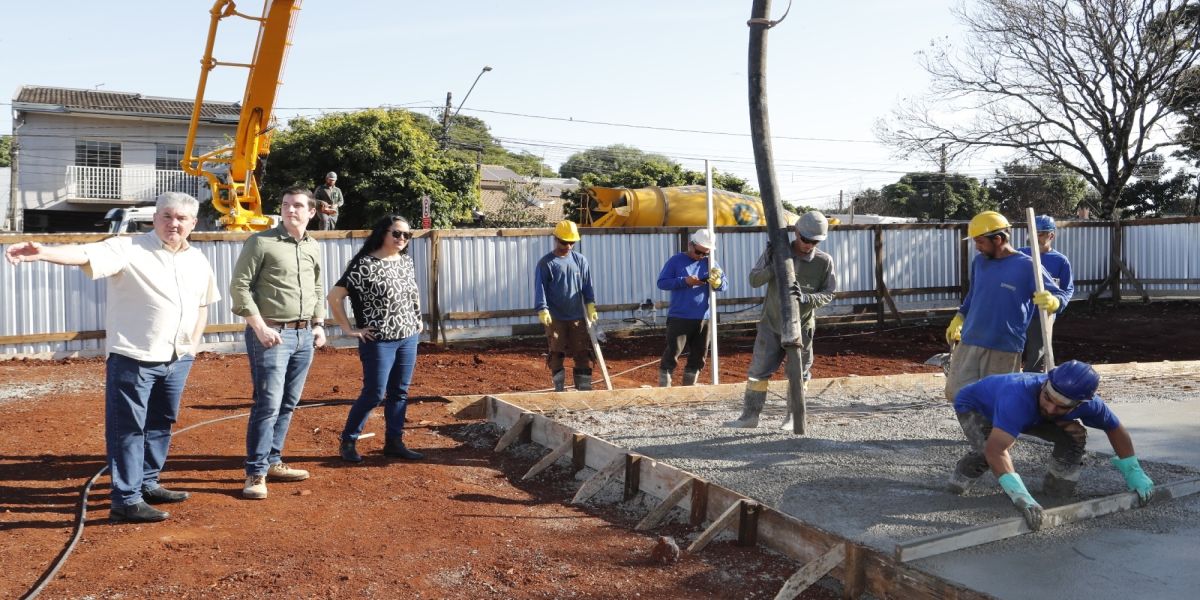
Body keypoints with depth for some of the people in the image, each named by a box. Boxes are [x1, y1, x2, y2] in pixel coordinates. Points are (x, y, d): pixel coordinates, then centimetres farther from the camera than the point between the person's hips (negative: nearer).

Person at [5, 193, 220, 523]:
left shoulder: (198, 260, 8)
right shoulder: (129, 249, -12)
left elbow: (203, 303, 21)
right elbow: (86, 254, -28)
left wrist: (194, 343, 12)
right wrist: (43, 252, -46)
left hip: (177, 359, 7)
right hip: (133, 357, -6)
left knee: (161, 424, 17)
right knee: (128, 429, 0)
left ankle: (148, 484, 33)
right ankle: (126, 501, 7)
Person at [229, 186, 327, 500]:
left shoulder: (314, 247, 12)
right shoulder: (261, 242, -6)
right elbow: (239, 286, -9)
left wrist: (318, 324, 14)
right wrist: (259, 326, -14)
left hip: (304, 334, 6)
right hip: (271, 334, -6)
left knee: (288, 403, 11)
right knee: (268, 404, -8)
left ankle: (273, 462, 23)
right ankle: (255, 473, 0)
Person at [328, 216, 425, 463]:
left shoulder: (406, 261, 8)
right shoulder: (364, 265, -13)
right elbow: (335, 296, -14)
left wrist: (418, 320, 16)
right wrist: (349, 329, -12)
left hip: (409, 338, 6)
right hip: (379, 341, -6)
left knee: (399, 393, 10)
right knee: (374, 393, -3)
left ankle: (394, 442, 20)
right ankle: (348, 442, 13)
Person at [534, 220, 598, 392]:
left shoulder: (580, 260, 7)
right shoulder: (545, 263, -3)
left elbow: (587, 285, 10)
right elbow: (539, 288, -7)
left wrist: (590, 305, 1)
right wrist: (542, 310, -17)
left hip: (578, 316, 3)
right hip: (554, 318, -3)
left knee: (582, 352, 3)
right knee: (556, 353, 2)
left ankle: (584, 387, 10)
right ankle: (559, 388, 12)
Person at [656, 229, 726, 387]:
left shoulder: (709, 262, 8)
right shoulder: (676, 261, -2)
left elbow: (724, 284, 6)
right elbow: (661, 282, -7)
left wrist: (717, 282, -18)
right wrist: (684, 281, -18)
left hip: (703, 318, 5)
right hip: (679, 318, -4)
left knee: (698, 356, 11)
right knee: (672, 353, -7)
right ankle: (663, 389, -1)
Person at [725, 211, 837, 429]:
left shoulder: (824, 261, -11)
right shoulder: (776, 251, -8)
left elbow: (828, 294, -8)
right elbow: (754, 280, -6)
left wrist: (805, 298, -27)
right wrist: (772, 267, -26)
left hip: (801, 327, -1)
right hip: (771, 324, 1)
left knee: (799, 375, 8)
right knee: (758, 371, 3)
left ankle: (792, 417, 24)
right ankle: (750, 415, 13)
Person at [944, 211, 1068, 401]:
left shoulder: (1027, 267, -9)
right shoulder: (978, 262, 8)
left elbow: (1060, 296, -9)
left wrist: (1051, 302, -31)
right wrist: (958, 319, 22)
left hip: (1005, 349, -5)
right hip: (969, 343, 5)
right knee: (956, 394, 3)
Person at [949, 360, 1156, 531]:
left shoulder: (1085, 403, -28)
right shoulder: (1018, 398, -49)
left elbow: (1115, 428, -6)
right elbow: (994, 450, -59)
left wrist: (1133, 472, -4)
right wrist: (1020, 495, -66)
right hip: (973, 406, -5)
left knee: (1075, 433, -12)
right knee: (988, 451, -35)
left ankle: (1057, 495, 6)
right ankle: (958, 479, -4)